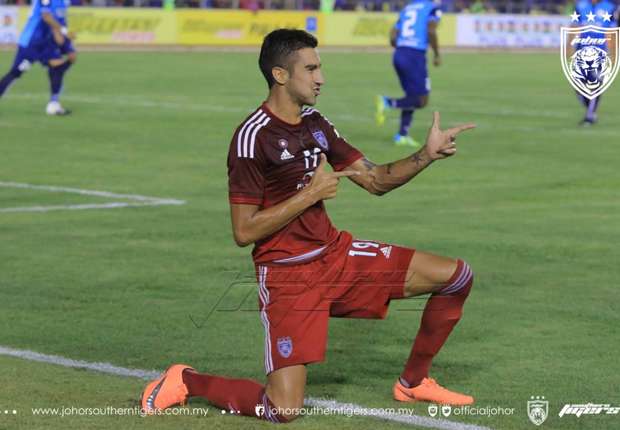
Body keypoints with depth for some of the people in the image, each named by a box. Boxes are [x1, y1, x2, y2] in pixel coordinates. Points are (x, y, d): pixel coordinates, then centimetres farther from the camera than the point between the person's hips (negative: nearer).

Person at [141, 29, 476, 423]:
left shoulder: (315, 124, 8)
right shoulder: (254, 137, -17)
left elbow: (376, 180, 12)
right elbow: (245, 232, -19)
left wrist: (427, 155, -4)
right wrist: (311, 193, -18)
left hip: (337, 254, 8)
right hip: (287, 273, -8)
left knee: (457, 277, 2)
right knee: (284, 411, -16)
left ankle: (413, 383, 20)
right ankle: (187, 381, 10)